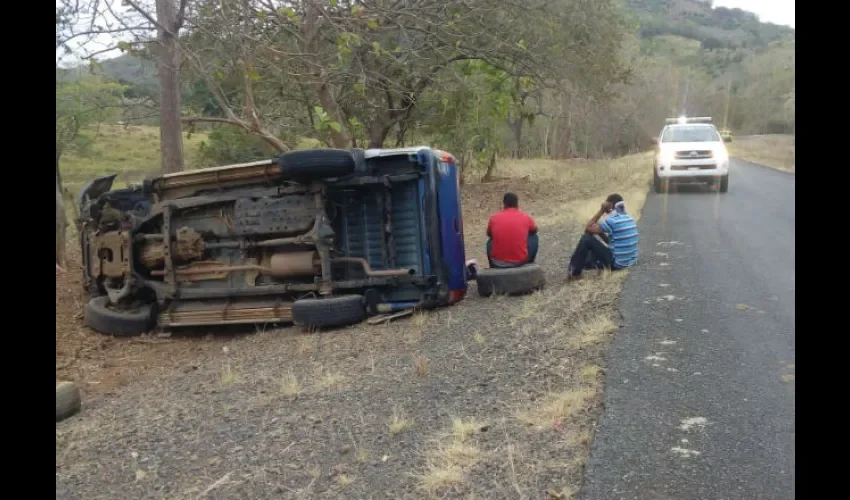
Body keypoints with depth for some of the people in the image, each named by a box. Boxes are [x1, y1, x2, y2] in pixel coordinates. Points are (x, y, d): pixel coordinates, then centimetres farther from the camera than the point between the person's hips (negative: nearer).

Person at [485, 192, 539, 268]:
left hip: (498, 262, 1)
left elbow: (489, 234, 19)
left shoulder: (494, 217, -2)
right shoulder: (526, 217, -2)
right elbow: (535, 230, 20)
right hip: (520, 261, -1)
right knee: (533, 237, 23)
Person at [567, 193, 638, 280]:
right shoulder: (630, 219, 7)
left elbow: (588, 228, -9)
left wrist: (601, 211, -6)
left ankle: (575, 272, 2)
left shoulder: (612, 220, -19)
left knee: (586, 238, -6)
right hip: (630, 262, 8)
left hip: (616, 263, -8)